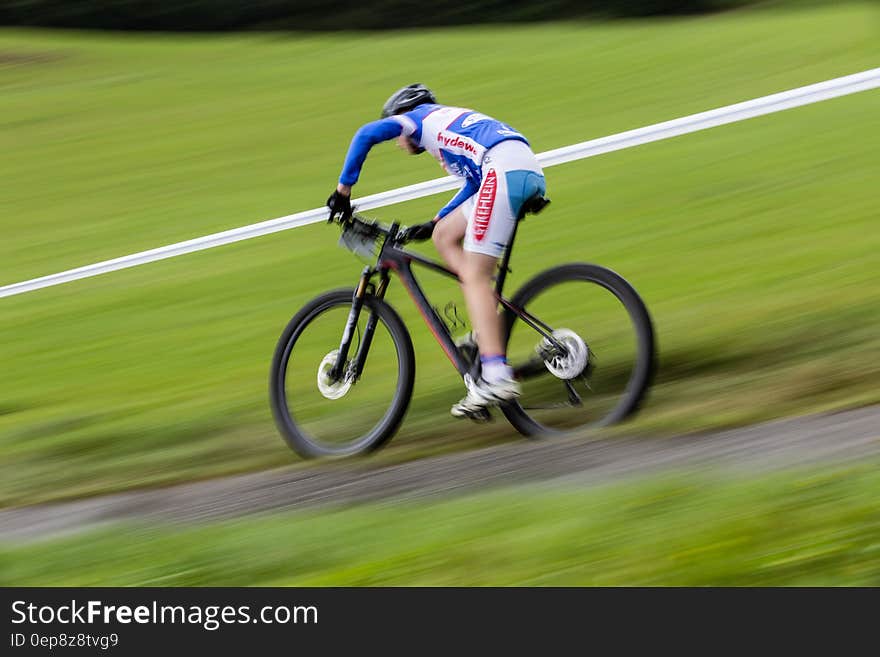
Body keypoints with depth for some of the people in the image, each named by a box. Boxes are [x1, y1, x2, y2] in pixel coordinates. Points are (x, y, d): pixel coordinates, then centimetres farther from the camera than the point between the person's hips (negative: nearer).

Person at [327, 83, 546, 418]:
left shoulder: (421, 116, 18)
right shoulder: (450, 123, 40)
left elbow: (368, 133, 2)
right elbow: (474, 184, 42)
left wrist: (343, 188, 9)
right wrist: (433, 223, 40)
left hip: (504, 170, -8)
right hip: (529, 171, 8)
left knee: (474, 276, -10)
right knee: (445, 236, 18)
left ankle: (496, 377, -22)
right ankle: (488, 332, 6)